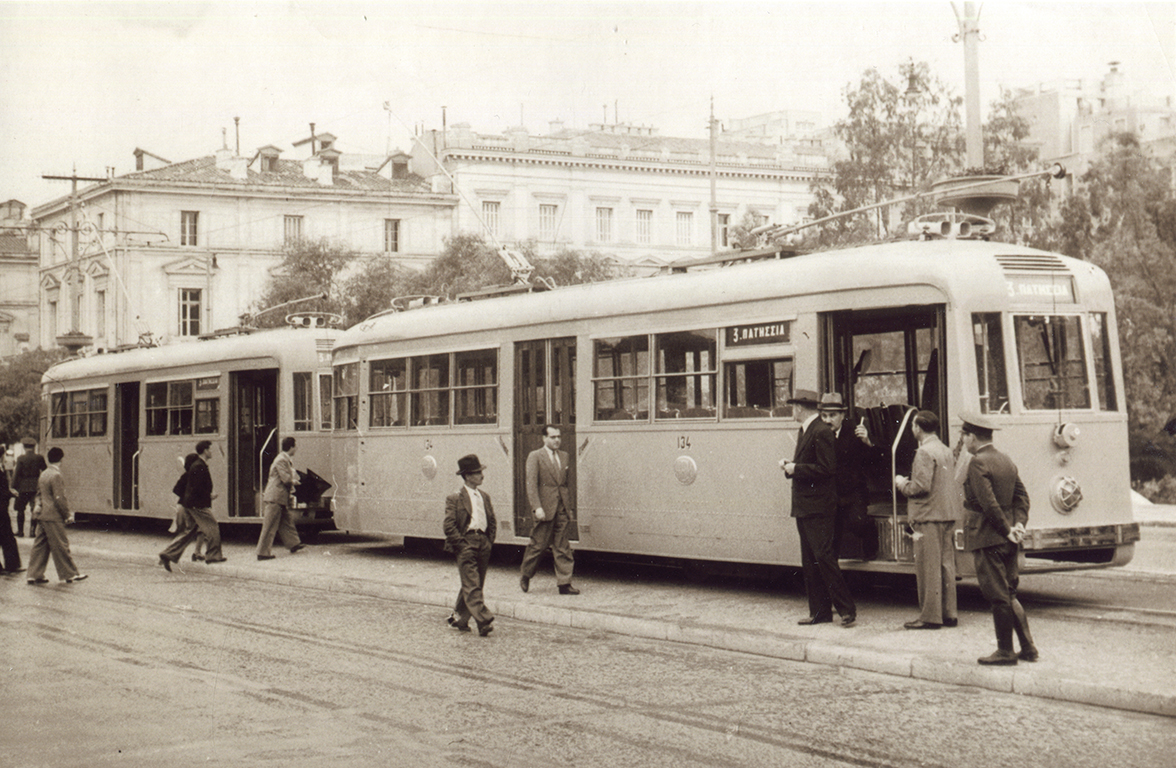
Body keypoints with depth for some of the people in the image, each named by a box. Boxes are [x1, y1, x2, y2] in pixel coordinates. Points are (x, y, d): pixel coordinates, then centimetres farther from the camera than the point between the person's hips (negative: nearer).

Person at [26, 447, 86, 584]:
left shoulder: (43, 475, 12)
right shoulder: (56, 476, -16)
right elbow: (59, 499, -18)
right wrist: (68, 515, -11)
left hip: (41, 516, 9)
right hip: (53, 516, -9)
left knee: (40, 545, 10)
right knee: (61, 545, -1)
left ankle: (35, 575, 10)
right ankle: (70, 574, 6)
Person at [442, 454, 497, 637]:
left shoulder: (484, 497, 16)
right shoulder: (455, 499, -5)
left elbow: (493, 522, 22)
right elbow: (449, 526, -9)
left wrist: (489, 542, 10)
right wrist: (462, 545, -13)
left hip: (483, 545, 7)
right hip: (466, 542, -7)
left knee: (472, 585, 10)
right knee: (472, 586, -11)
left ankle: (458, 619, 21)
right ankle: (484, 621, -17)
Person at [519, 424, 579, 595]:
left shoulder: (564, 456, 15)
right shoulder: (535, 457, -2)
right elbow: (531, 484, -9)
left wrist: (570, 507, 15)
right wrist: (537, 508, -18)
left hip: (562, 509, 5)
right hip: (545, 508, -5)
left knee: (563, 547, 2)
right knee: (539, 544, 3)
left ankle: (565, 584, 3)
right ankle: (525, 575, 24)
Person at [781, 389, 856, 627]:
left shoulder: (821, 432, -14)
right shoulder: (804, 431, 17)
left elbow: (826, 469, -20)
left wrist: (796, 469, -15)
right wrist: (790, 465, 4)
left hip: (819, 507, -10)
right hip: (804, 507, 10)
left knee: (823, 556, -11)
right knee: (809, 562, 10)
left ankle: (847, 609, -5)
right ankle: (819, 612, 15)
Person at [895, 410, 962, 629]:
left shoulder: (925, 452, -13)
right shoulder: (946, 451, 15)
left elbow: (921, 486, -20)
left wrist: (902, 484, -2)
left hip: (929, 516, -9)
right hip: (948, 515, 9)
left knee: (928, 568, -5)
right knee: (946, 565, 12)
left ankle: (930, 617, -3)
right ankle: (949, 613, 15)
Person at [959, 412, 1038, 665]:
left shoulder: (978, 463, -15)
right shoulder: (1007, 461, 13)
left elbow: (989, 503, -21)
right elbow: (1022, 497, 10)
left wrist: (1007, 530, -13)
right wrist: (1019, 524, -1)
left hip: (987, 539, -8)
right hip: (1007, 541, 9)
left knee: (998, 597, -2)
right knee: (1009, 594, 16)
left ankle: (1005, 652, 4)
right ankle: (1028, 647, 16)